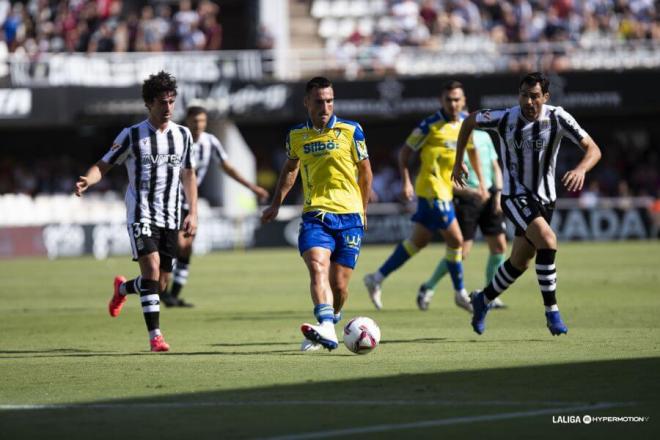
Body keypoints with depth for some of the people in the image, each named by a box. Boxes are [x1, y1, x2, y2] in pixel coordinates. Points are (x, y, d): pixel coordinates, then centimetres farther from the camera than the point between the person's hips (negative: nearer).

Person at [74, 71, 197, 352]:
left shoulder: (182, 135, 8)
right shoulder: (132, 136, -4)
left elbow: (188, 175, 18)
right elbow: (104, 165, -2)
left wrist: (192, 213, 11)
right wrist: (87, 181, -24)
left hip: (170, 218, 4)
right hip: (141, 215, -4)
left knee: (161, 285, 6)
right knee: (151, 268, -22)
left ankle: (123, 288, 39)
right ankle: (155, 335, -18)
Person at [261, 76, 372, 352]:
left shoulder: (351, 130, 1)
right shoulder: (296, 135, 8)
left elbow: (364, 170, 12)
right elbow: (290, 168, 27)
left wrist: (362, 210, 16)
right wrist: (276, 203, 24)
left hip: (349, 216, -1)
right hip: (314, 215, 1)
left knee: (339, 284, -4)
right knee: (317, 267, -25)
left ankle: (330, 323, 24)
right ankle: (326, 329, -39)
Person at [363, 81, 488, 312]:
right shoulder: (430, 125, -13)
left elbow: (472, 149, 24)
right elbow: (405, 151, -6)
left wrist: (480, 182, 21)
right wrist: (406, 182, -15)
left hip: (446, 191, 8)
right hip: (432, 190, -8)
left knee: (418, 241, 13)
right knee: (455, 240, -8)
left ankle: (377, 278, 21)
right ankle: (460, 294, 6)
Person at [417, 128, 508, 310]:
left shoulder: (484, 137, 10)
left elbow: (495, 167, 17)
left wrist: (498, 193, 5)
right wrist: (465, 190, -22)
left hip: (489, 197, 6)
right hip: (465, 200, -6)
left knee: (499, 246, -1)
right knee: (461, 252, -5)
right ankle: (428, 288, 14)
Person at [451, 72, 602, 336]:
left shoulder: (557, 118, -14)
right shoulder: (504, 119, -14)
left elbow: (593, 149, -18)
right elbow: (469, 121, 6)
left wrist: (581, 169, -39)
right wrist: (458, 162, 11)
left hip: (545, 197, 3)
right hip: (515, 196, -3)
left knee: (520, 263, 12)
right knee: (547, 241, -27)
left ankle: (483, 300, 39)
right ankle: (552, 313, -19)